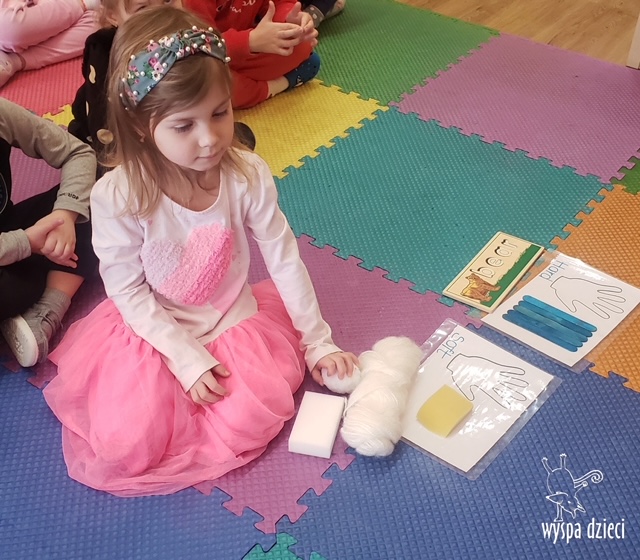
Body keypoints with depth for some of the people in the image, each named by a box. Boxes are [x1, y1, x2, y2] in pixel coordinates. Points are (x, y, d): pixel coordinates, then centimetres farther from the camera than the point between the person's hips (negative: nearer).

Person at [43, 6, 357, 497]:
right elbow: (128, 292, -14)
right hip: (152, 330, -1)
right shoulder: (116, 196, -24)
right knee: (125, 446, -16)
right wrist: (188, 359, -18)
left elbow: (285, 259, -8)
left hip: (233, 319, 2)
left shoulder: (248, 175, -18)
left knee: (251, 421, -18)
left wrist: (318, 342, -1)